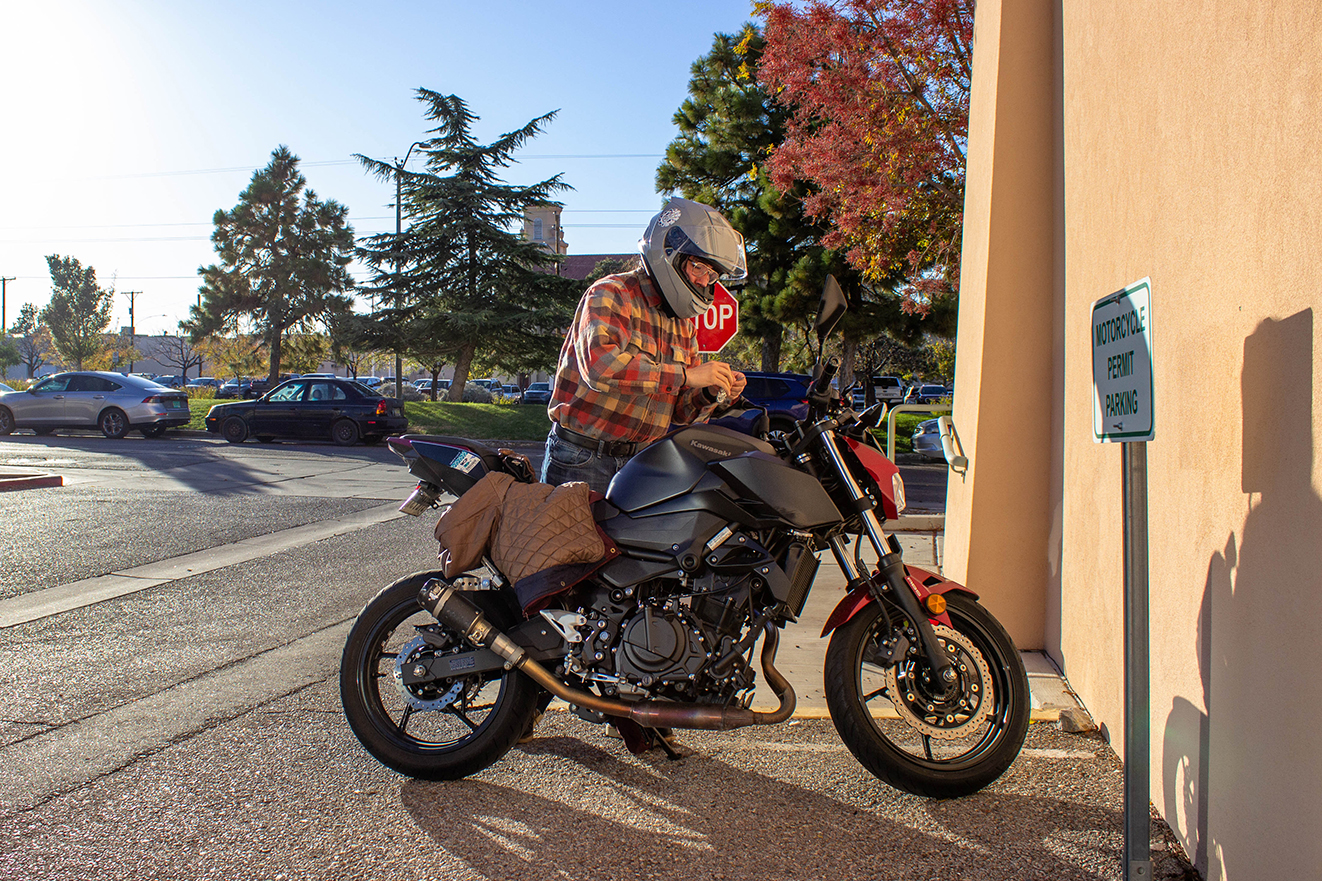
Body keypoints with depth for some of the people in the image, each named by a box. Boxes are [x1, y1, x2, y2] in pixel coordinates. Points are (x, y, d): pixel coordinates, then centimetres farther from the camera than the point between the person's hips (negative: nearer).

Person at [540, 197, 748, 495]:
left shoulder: (684, 325, 15)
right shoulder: (611, 294, -8)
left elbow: (680, 412, 16)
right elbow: (601, 364, -28)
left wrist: (712, 395, -7)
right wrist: (686, 375, -26)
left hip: (641, 466, 6)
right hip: (583, 460, -6)